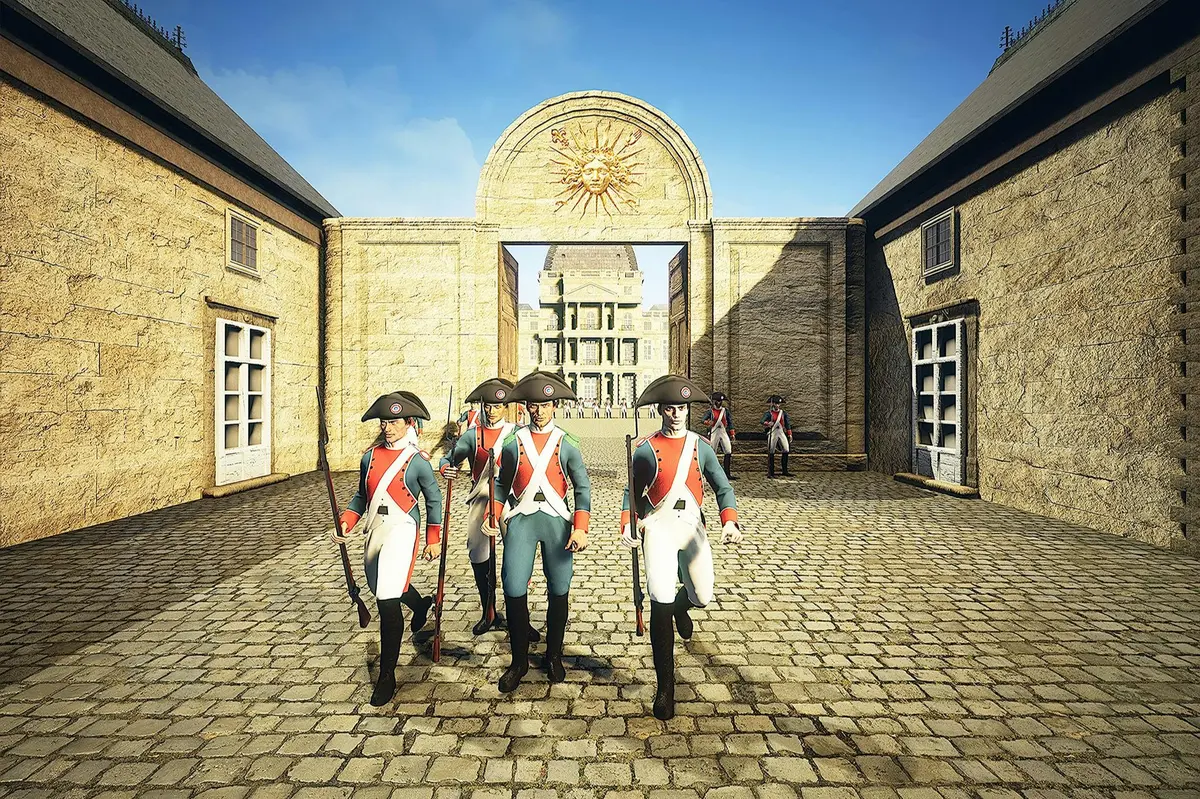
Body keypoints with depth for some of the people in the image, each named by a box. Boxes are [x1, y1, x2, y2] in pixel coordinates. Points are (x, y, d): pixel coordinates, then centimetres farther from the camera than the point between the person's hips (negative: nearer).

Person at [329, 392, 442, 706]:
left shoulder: (418, 460, -9)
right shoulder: (370, 456, 5)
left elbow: (433, 500, -1)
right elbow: (362, 495, 15)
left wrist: (434, 540, 1)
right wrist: (345, 522, -1)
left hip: (401, 530, -7)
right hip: (374, 530, 7)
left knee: (388, 601, -11)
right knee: (383, 587, 26)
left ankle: (387, 677, 4)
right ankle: (420, 604, 59)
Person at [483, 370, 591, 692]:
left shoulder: (567, 443, 0)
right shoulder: (512, 442, 4)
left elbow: (583, 488, -1)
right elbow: (502, 484, 12)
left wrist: (580, 529, -10)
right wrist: (494, 518, 3)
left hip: (557, 521, 0)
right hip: (521, 521, 1)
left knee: (559, 592, 7)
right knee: (514, 590, -2)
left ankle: (554, 656, 29)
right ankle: (519, 660, 19)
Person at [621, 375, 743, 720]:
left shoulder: (700, 445, 5)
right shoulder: (646, 448, 0)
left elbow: (722, 487, 2)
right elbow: (633, 491, 5)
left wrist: (729, 521, -15)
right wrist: (627, 525, -10)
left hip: (692, 525, 3)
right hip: (659, 526, -2)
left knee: (702, 597, 7)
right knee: (660, 601, -11)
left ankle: (681, 605, 49)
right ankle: (665, 687, 5)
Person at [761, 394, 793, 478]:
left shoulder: (783, 413, 13)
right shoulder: (768, 413, -1)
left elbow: (787, 424, 17)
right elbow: (763, 421, -16)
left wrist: (789, 435, 13)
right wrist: (767, 424, -39)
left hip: (781, 433, 4)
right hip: (772, 433, -4)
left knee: (786, 450, 0)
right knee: (771, 453, -3)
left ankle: (785, 471, 11)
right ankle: (770, 472, 2)